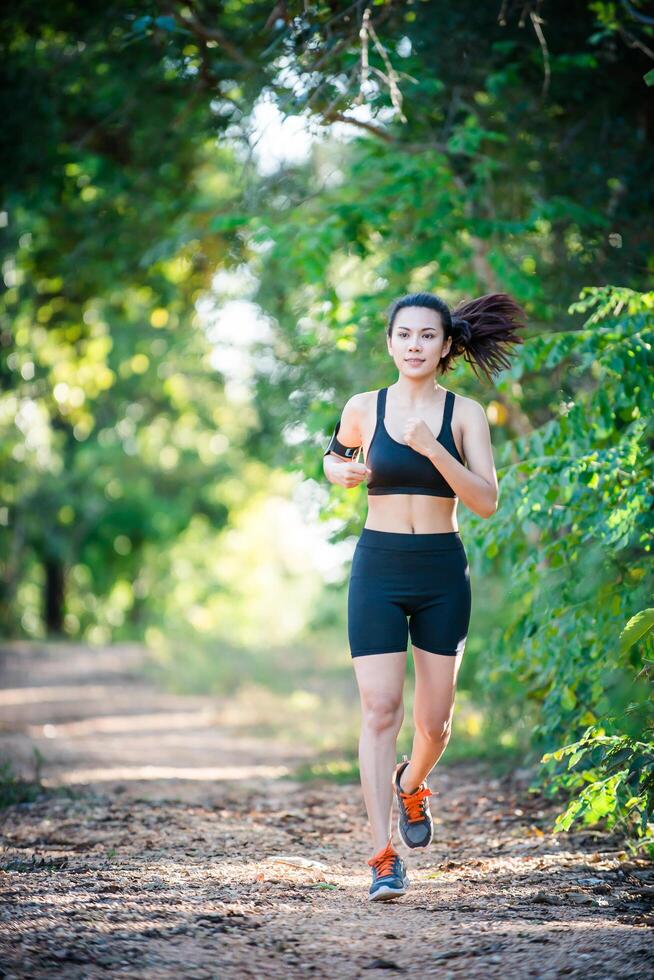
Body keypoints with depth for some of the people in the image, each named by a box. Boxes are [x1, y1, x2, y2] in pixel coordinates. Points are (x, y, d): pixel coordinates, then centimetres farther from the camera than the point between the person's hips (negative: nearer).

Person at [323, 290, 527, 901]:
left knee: (433, 721, 8)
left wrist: (432, 448, -21)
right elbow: (333, 459, 22)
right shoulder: (364, 408, 2)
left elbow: (486, 502, -10)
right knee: (379, 711, -11)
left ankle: (411, 786, 42)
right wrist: (341, 471, -1)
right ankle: (384, 858, -9)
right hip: (378, 568, -1)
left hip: (443, 574, 1)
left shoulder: (465, 414, -1)